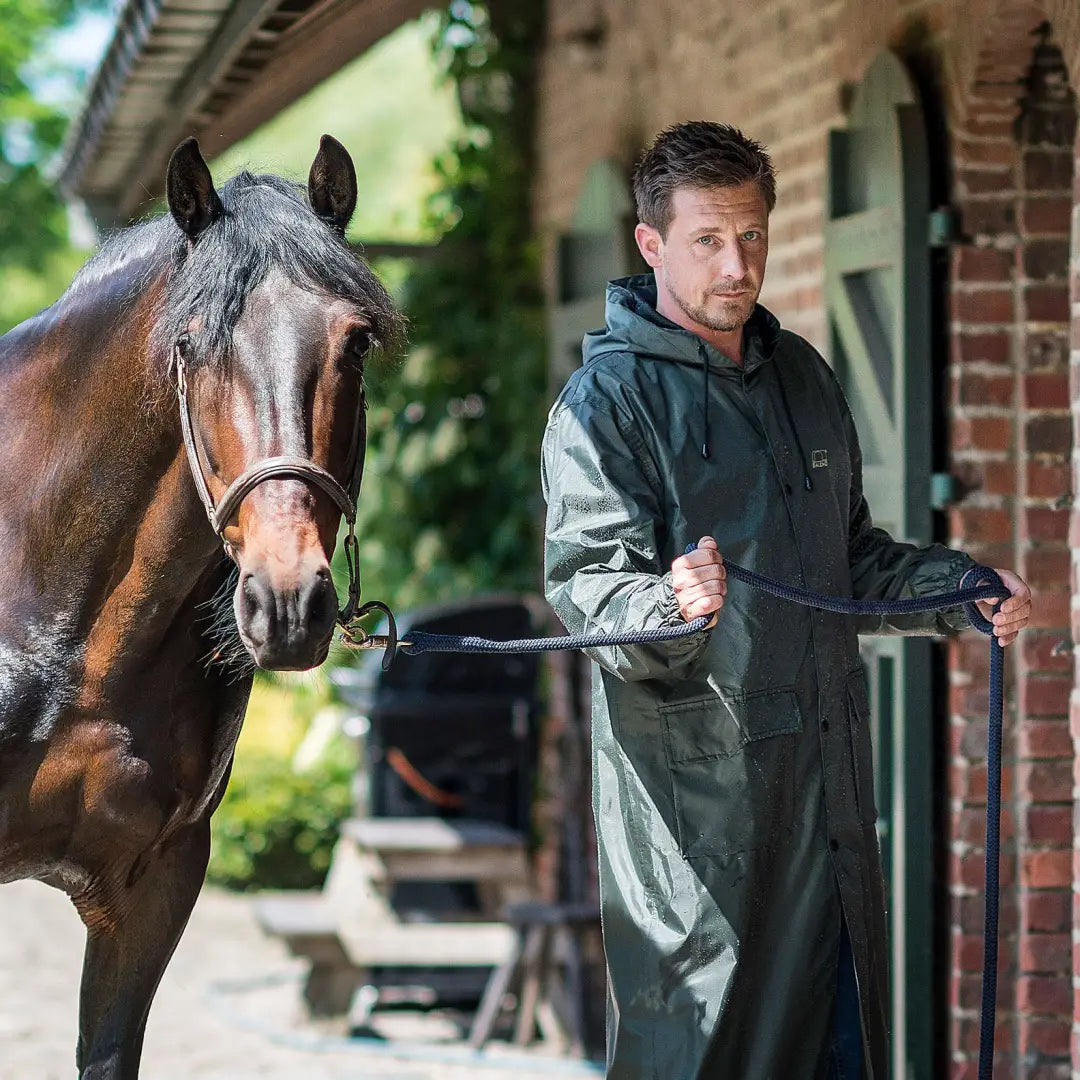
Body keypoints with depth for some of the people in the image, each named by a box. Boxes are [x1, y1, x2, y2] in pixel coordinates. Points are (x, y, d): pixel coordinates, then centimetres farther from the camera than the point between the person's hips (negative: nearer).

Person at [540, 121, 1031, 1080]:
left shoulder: (801, 376, 15)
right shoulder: (608, 399, -7)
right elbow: (590, 580, -17)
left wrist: (963, 591, 9)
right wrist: (672, 606, -37)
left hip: (827, 775, 7)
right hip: (693, 778, -7)